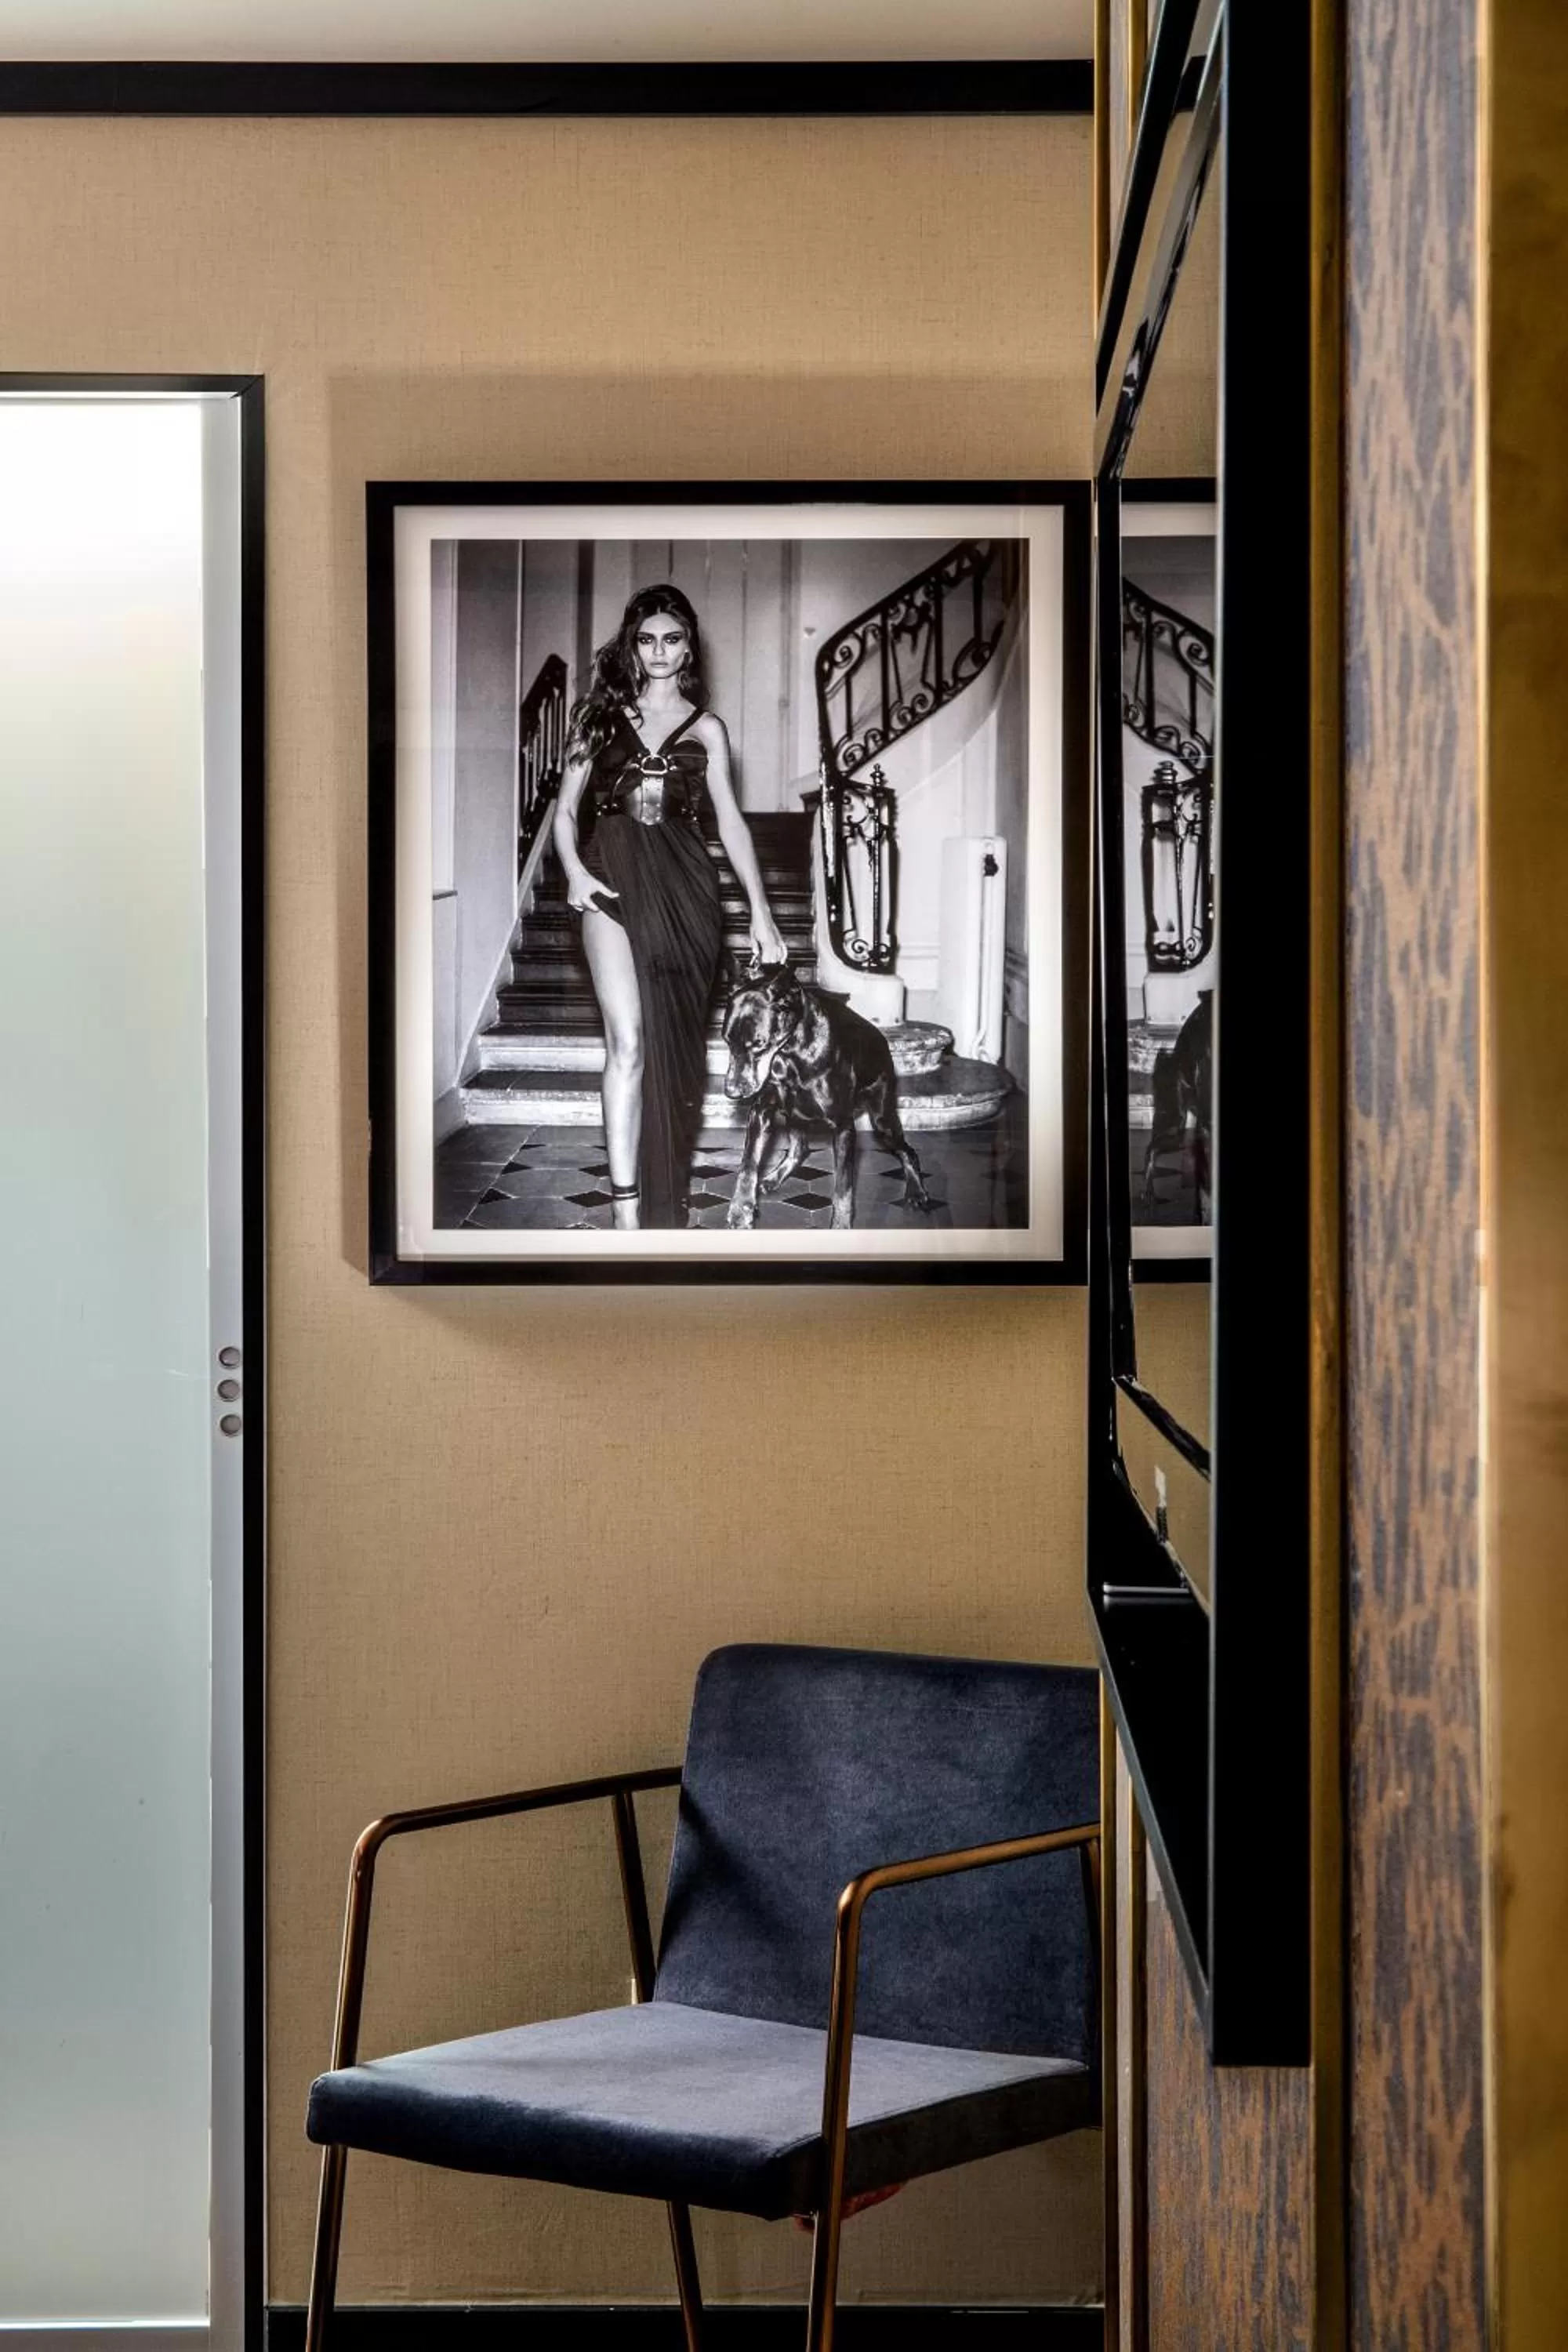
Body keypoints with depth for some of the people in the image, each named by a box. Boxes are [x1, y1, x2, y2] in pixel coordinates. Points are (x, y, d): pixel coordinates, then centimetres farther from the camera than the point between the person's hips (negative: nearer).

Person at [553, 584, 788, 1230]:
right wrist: (574, 869, -10)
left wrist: (760, 910, 0)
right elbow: (566, 807, 10)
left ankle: (665, 1200, 9)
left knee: (676, 1045, 0)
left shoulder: (705, 727, 14)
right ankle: (626, 1211, -20)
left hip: (683, 885, 2)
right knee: (629, 1041, -15)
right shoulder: (602, 714, 12)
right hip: (613, 879, -2)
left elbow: (730, 818, 8)